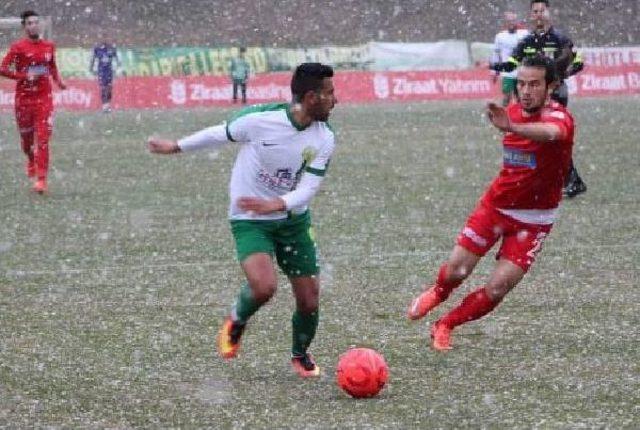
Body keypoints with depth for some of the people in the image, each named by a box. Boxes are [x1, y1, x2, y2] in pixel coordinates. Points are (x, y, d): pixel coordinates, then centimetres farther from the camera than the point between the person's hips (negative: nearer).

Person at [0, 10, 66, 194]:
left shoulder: (49, 46, 7)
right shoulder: (18, 47, -5)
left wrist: (58, 81, 6)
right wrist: (25, 76, -19)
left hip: (44, 97, 1)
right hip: (24, 97, -1)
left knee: (43, 139, -10)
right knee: (26, 136, 12)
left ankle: (41, 179, -12)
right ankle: (31, 160, 46)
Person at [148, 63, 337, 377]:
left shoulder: (324, 140, -11)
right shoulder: (259, 119, -21)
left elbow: (307, 190, -14)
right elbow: (221, 134, -2)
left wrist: (276, 204, -35)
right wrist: (175, 147, 11)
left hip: (293, 219, 4)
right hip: (249, 220, -4)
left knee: (309, 300, 3)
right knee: (264, 287, -27)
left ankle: (300, 355, 34)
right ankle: (236, 322, 8)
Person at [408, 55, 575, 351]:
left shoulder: (559, 117, -22)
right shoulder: (514, 112, -1)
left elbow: (551, 133, -52)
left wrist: (511, 127, -68)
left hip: (533, 220, -4)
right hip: (496, 204, 4)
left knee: (496, 290, -9)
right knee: (456, 271, -1)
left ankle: (445, 326, 16)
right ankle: (436, 293, 36)